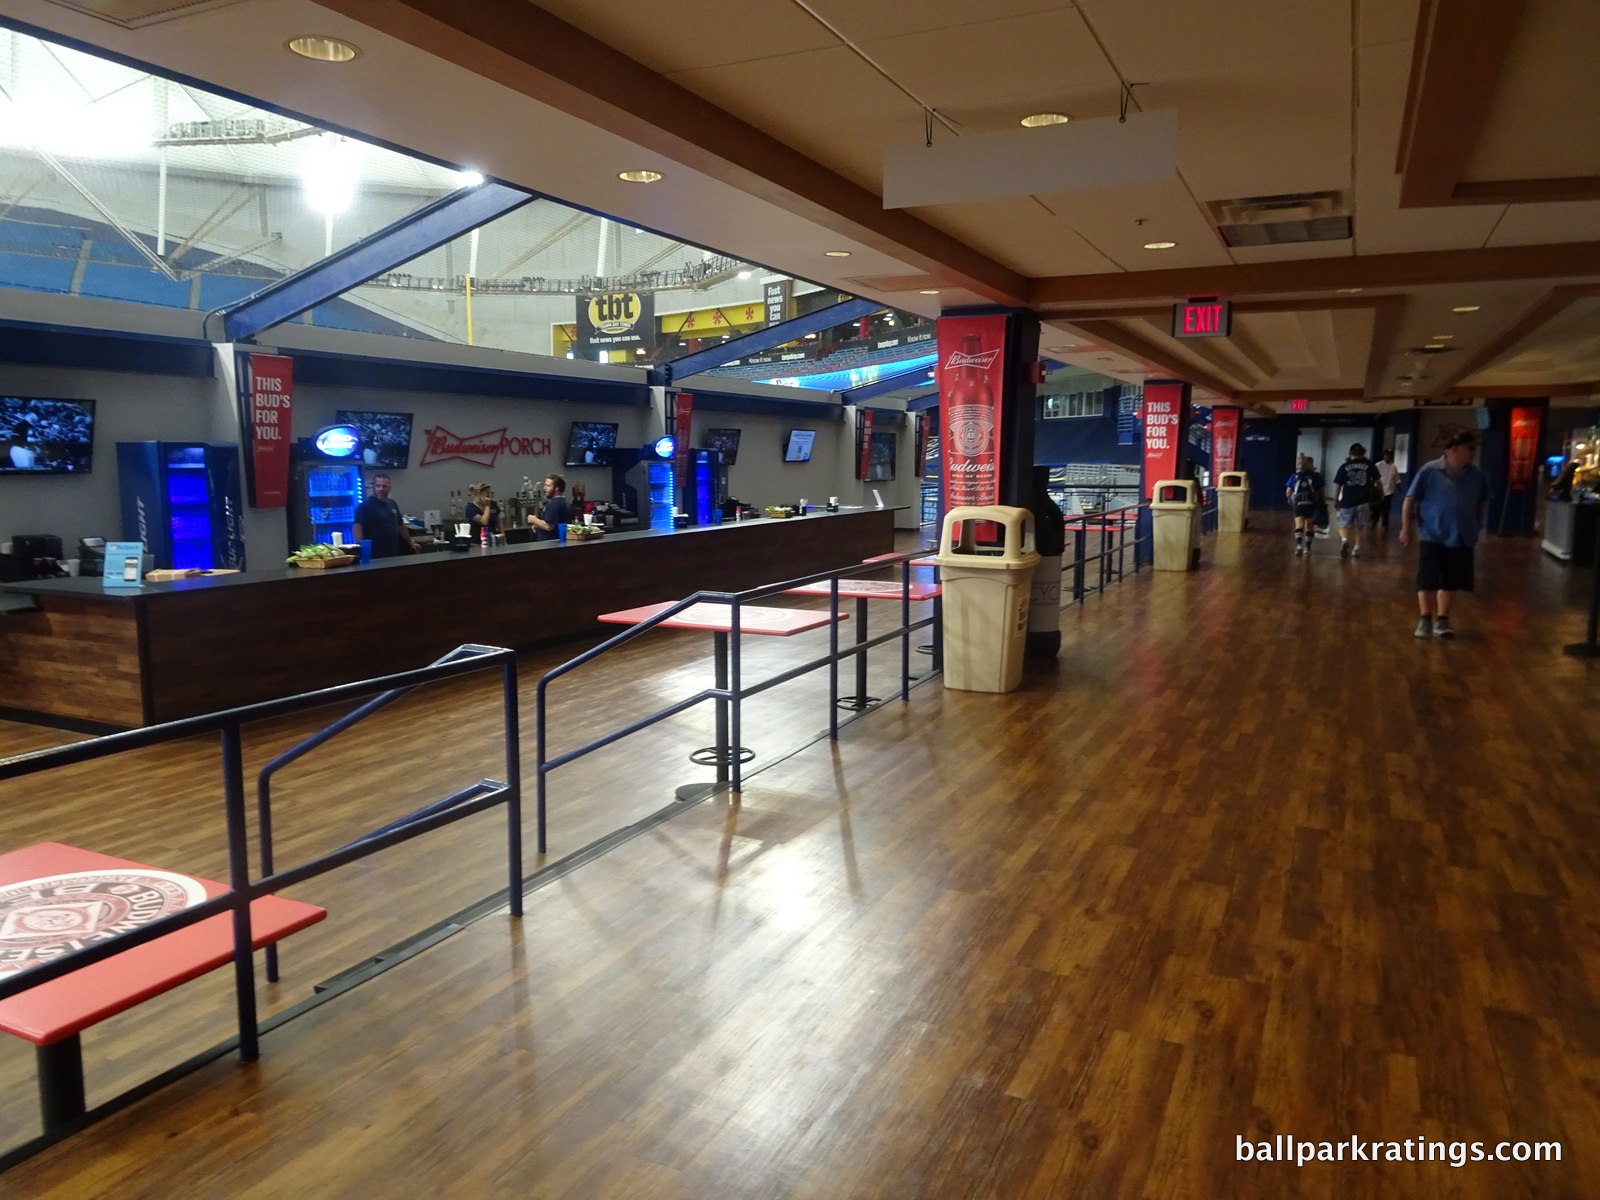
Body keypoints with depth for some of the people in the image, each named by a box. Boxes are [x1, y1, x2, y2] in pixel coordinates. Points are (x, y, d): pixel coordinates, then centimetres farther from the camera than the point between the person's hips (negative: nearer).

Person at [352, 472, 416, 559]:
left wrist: (410, 542, 29)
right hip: (374, 556, -7)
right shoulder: (365, 505, -9)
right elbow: (357, 527, -19)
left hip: (392, 554, 7)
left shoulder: (392, 504, 14)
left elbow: (400, 525, 26)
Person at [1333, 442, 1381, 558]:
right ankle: (1356, 549, 13)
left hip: (1347, 501, -1)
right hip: (1364, 501, 1)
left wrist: (1336, 500, 11)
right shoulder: (1369, 465, 4)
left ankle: (1344, 540, -16)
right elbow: (1377, 481, 6)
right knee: (1360, 527, 14)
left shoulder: (1344, 466, 1)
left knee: (1344, 525, 11)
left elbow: (1337, 485, 1)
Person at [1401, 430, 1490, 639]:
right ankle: (1425, 619, 8)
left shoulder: (1476, 475, 4)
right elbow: (1410, 500, -6)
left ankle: (1442, 620, 17)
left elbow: (1483, 502, 21)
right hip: (1432, 537, -4)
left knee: (1451, 583, 8)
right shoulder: (1430, 471, -9)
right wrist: (1406, 528, -6)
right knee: (1427, 581, -2)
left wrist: (1477, 525, 16)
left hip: (1461, 539, 4)